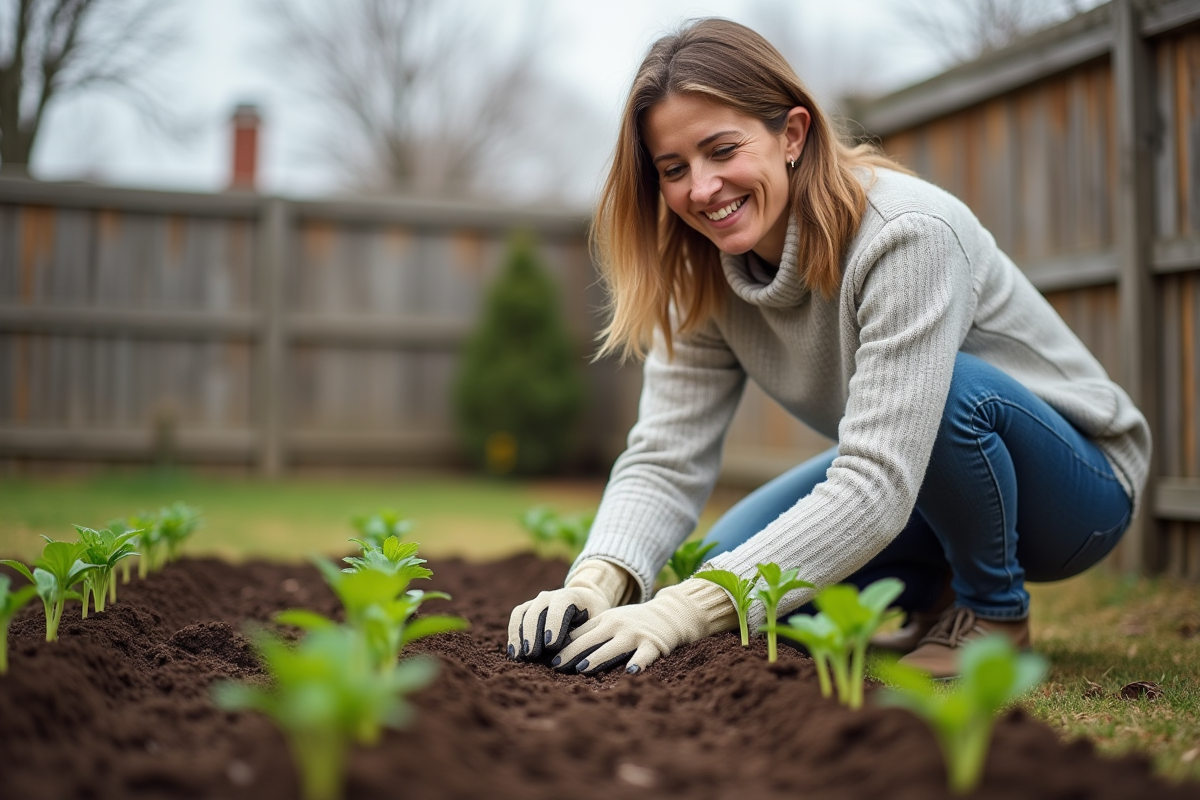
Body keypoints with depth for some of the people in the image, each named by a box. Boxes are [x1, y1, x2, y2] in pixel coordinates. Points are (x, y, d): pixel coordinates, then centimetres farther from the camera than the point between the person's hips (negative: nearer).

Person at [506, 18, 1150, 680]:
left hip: (1077, 483, -5)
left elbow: (876, 485, -39)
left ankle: (994, 609, -8)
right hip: (893, 483, 6)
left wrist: (687, 609, -46)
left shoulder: (906, 235, -32)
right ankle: (927, 600, 11)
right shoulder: (704, 277, -11)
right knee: (723, 568, -13)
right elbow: (666, 458, -17)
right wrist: (594, 585, -37)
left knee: (951, 389, -37)